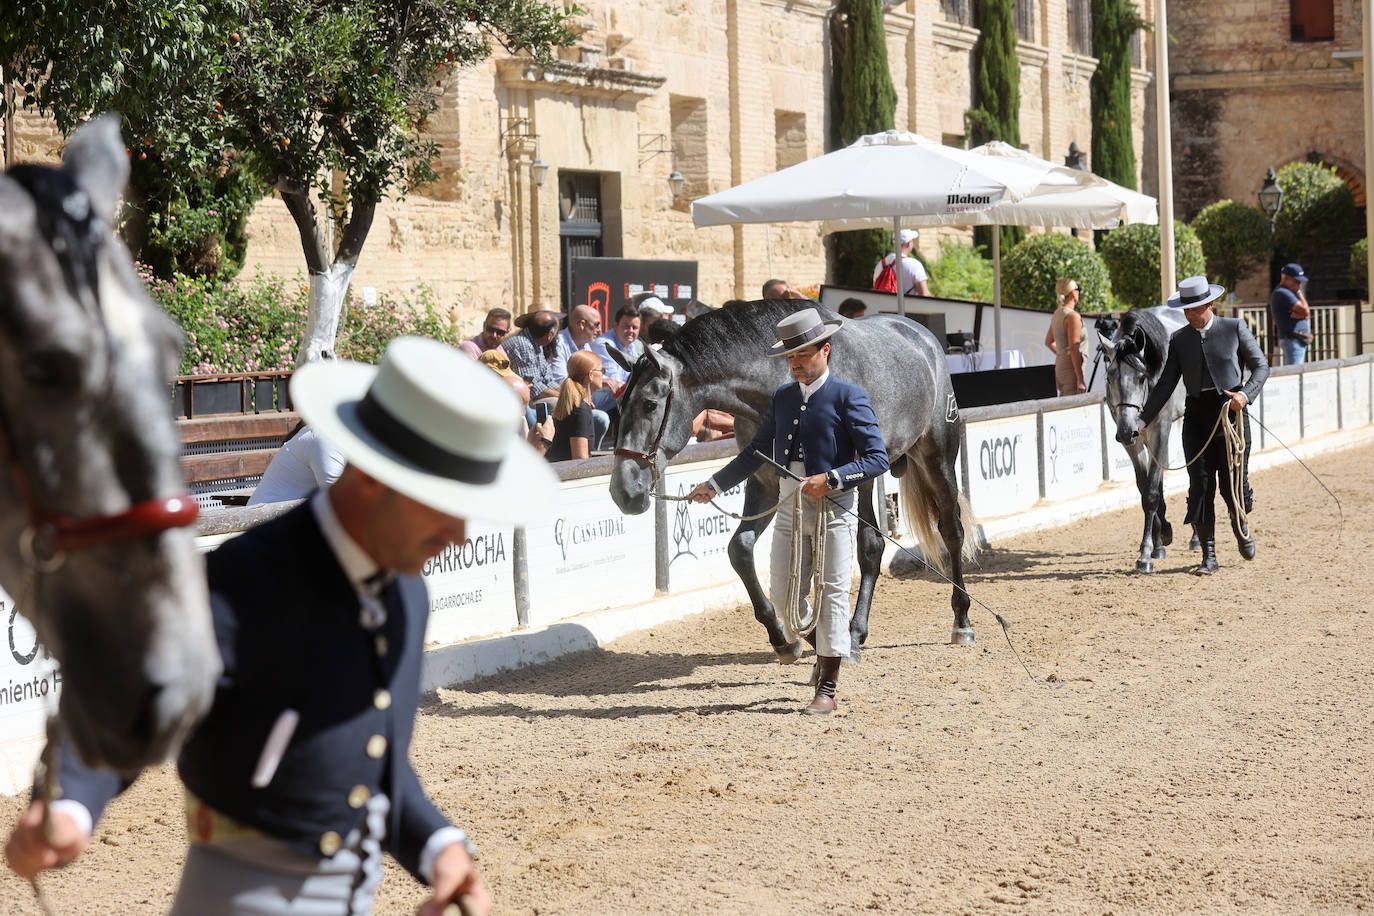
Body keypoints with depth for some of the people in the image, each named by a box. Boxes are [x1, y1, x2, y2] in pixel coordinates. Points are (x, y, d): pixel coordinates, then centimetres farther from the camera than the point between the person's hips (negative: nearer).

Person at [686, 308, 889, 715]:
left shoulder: (849, 397, -6)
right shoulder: (782, 398, 12)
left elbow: (877, 458, -11)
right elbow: (757, 453, 21)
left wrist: (831, 479, -21)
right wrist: (714, 484, 16)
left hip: (833, 509, -6)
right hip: (789, 510, 6)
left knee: (833, 593, -3)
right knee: (783, 597, 5)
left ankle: (827, 688, 2)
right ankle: (825, 648, 32)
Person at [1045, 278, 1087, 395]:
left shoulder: (1057, 314, 13)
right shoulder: (1073, 316, -14)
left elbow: (1048, 342, 26)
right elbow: (1074, 349, -20)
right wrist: (1080, 379, -21)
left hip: (1059, 365, 9)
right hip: (1072, 368, -9)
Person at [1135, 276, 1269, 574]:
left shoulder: (1235, 328, 1)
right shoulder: (1179, 339, 8)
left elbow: (1261, 366, 3)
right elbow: (1166, 384, 9)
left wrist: (1246, 394, -16)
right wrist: (1143, 420, 0)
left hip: (1232, 409, -2)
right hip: (1197, 414, 2)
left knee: (1234, 480, -1)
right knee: (1200, 483, -3)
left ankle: (1240, 527, 32)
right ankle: (1208, 555, 2)